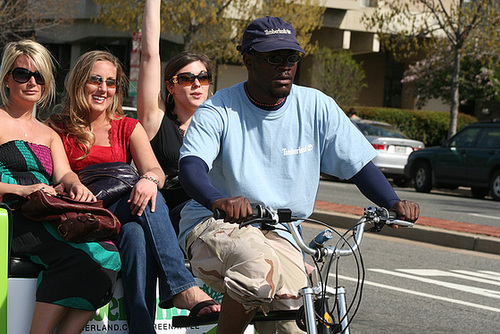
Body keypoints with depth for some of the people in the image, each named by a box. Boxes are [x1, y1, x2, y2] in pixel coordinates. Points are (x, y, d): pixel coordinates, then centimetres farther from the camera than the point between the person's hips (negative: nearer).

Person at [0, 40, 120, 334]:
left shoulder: (49, 134, 29)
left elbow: (64, 174, 11)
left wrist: (77, 186, -13)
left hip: (46, 219, 6)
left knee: (109, 256, -23)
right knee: (80, 255, -32)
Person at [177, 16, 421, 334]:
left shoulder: (317, 107, 2)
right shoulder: (218, 111, -8)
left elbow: (359, 164, 4)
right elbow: (191, 167, -23)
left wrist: (394, 203, -15)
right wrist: (220, 201, -46)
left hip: (280, 236, 4)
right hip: (216, 225, -4)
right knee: (259, 269, -37)